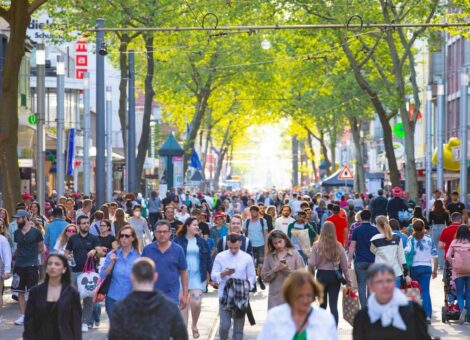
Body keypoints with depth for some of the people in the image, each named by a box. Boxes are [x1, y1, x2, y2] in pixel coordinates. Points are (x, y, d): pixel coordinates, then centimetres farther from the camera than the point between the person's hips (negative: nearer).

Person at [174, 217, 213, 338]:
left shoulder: (201, 241, 6)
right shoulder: (178, 240, -2)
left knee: (196, 302, -9)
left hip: (198, 276, 1)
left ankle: (194, 325, 15)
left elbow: (208, 259, 7)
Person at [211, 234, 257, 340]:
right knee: (224, 325, -8)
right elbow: (213, 276, -1)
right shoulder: (220, 256, 0)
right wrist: (223, 273, -21)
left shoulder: (247, 258, 1)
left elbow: (252, 277, 4)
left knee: (238, 327, 5)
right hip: (224, 296, -1)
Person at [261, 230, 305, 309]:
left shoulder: (295, 254, -2)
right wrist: (275, 270, -12)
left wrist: (287, 269, -16)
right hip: (275, 298, 2)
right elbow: (264, 277, 4)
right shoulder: (269, 257, 6)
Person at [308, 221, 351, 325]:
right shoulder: (338, 246, -4)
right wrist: (347, 279, 12)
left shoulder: (317, 246, -8)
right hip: (335, 276, 0)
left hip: (322, 275, 0)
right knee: (334, 305, 2)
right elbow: (344, 265, 2)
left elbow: (311, 264, -10)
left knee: (322, 305, 14)